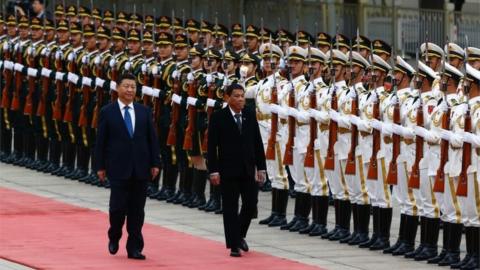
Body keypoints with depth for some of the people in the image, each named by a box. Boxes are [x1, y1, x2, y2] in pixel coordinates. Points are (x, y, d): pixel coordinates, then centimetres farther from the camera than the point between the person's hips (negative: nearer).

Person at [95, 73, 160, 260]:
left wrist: (155, 163, 1)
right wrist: (101, 166, -3)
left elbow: (152, 139, 8)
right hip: (118, 168, -3)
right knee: (118, 206, -4)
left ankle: (134, 248, 10)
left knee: (137, 210, 4)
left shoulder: (144, 112, 8)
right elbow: (101, 141, 0)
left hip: (140, 168, 3)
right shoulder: (107, 112, 0)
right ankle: (114, 237, 23)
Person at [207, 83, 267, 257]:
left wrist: (261, 167, 5)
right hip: (228, 170, -4)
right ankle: (234, 245, 4)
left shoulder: (250, 115, 6)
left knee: (251, 204, 2)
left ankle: (240, 235, 26)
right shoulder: (218, 117, -5)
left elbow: (257, 142, 9)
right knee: (230, 208, 0)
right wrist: (213, 170, -12)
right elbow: (212, 146, -6)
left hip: (248, 169, 4)